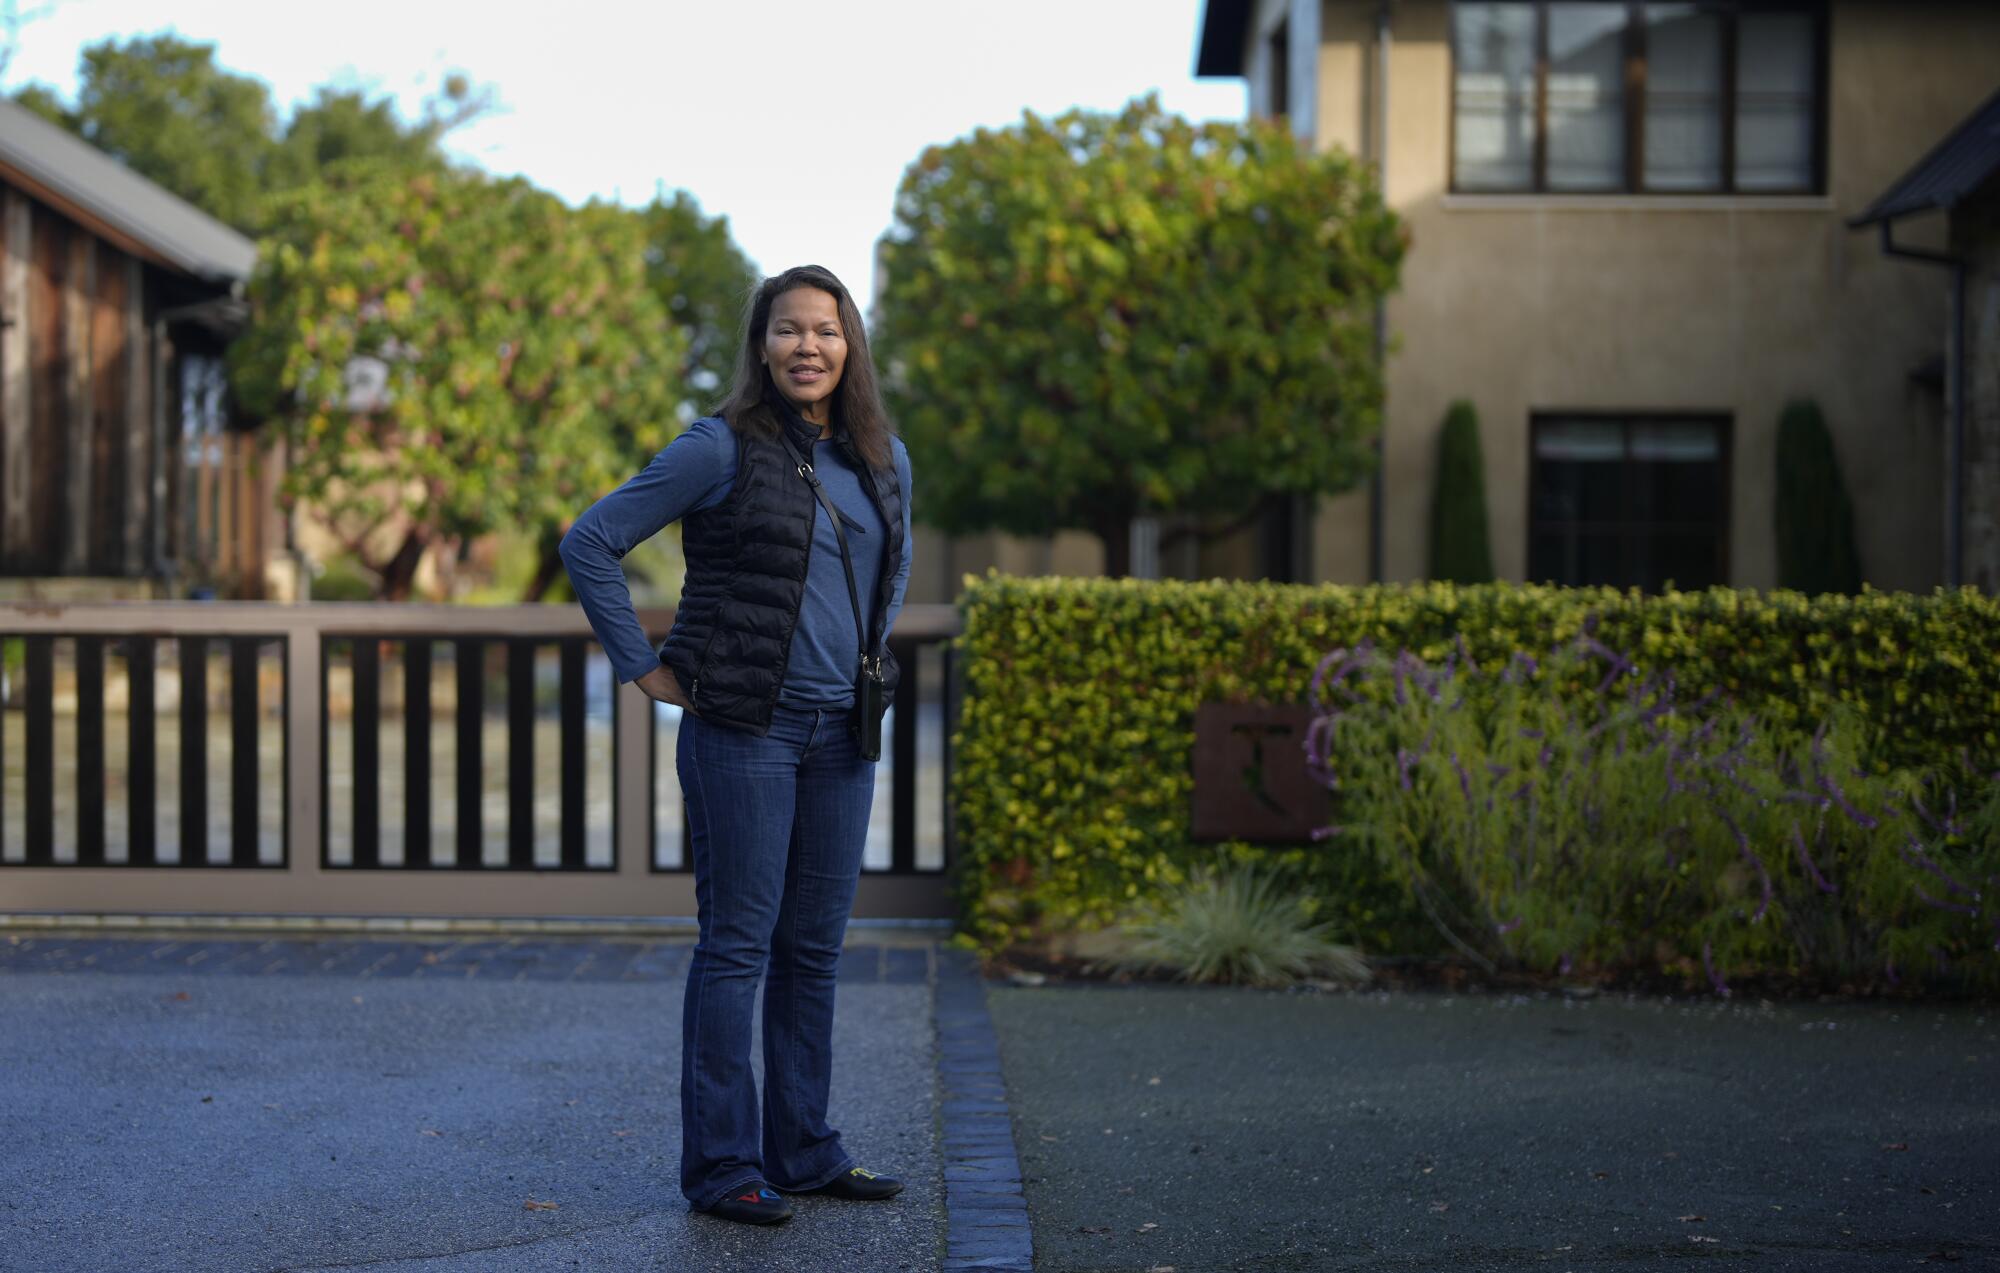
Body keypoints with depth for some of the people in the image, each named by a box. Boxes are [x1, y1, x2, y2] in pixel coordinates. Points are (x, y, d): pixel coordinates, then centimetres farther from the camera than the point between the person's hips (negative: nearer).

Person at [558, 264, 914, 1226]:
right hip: (743, 731, -6)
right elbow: (589, 543, -7)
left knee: (814, 948, 11)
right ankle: (722, 1165, 5)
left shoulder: (884, 460, 10)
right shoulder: (723, 449, -8)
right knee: (737, 945, -2)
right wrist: (642, 667, -8)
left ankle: (804, 1151, 21)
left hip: (842, 735, 6)